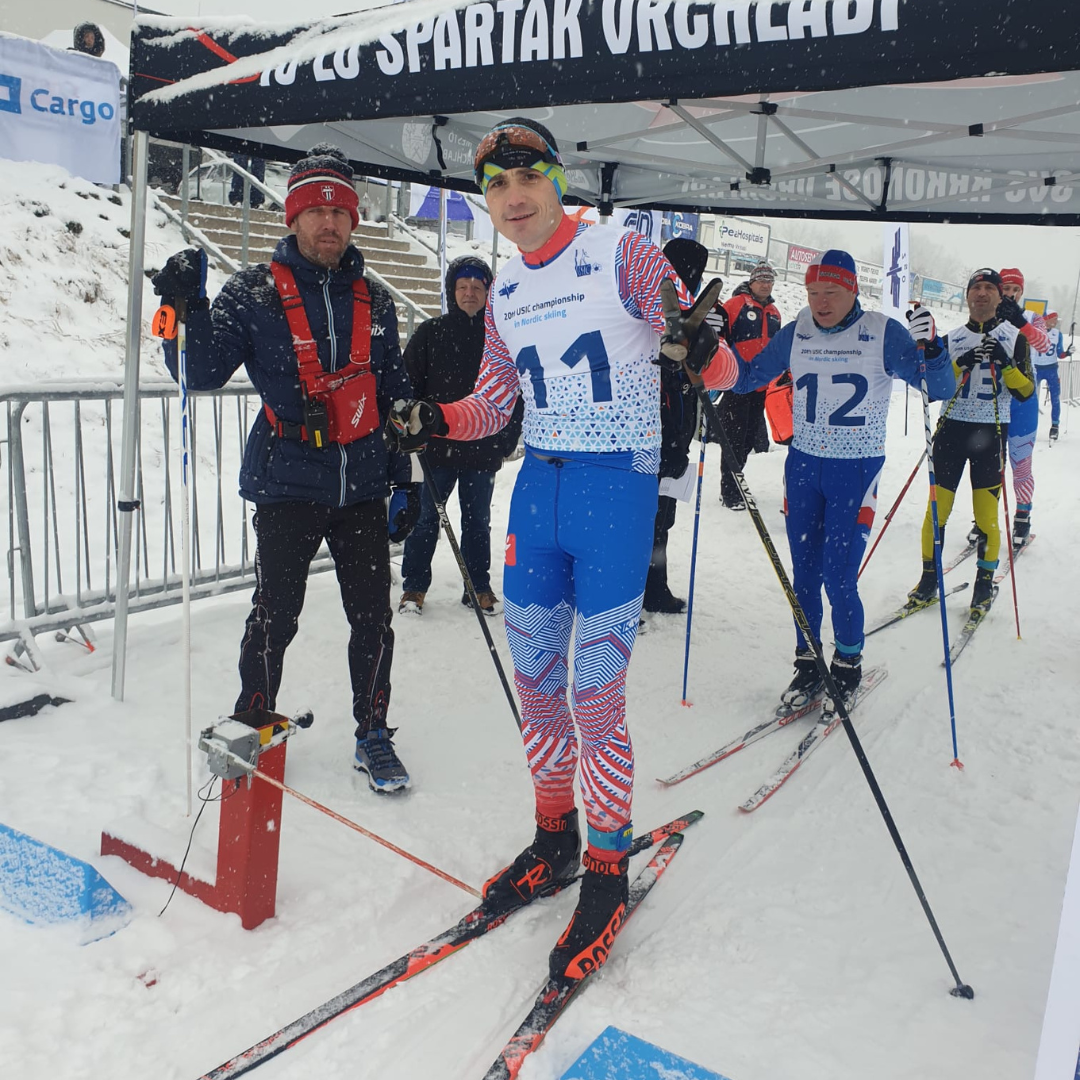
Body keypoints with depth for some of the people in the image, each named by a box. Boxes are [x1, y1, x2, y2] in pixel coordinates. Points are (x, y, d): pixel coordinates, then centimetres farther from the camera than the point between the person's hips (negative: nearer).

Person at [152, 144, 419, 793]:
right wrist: (188, 310, -20)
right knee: (276, 616, 4)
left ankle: (374, 734, 23)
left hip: (363, 488, 3)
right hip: (287, 486, -3)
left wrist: (406, 478, 11)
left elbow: (395, 396, 14)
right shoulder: (254, 292, 0)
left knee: (373, 617, 6)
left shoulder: (374, 301, 10)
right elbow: (203, 374, -3)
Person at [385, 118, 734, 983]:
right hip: (539, 487, 6)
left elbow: (716, 369, -5)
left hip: (618, 487, -6)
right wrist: (435, 421, -2)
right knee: (534, 679, 12)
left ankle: (608, 872, 16)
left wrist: (702, 345, -28)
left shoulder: (622, 254, -6)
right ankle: (554, 840, 33)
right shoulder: (504, 291, 11)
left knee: (596, 694, -4)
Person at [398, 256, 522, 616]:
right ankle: (414, 587, 18)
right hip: (437, 448, -1)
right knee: (426, 518, 6)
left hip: (483, 450, 1)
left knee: (478, 521, 11)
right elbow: (407, 386, 2)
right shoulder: (430, 333, 1)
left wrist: (507, 439, 2)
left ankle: (479, 588, 23)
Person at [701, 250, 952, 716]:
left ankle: (847, 665, 16)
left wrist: (930, 347, -28)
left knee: (838, 577, -6)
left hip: (857, 470, -4)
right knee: (804, 573, 8)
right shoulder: (795, 334, 3)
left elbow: (938, 389, -9)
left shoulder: (884, 333, -7)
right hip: (803, 466, 4)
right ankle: (808, 663, 24)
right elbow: (746, 377, 9)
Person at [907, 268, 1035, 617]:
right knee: (937, 511, 1)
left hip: (991, 433, -1)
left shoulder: (1015, 337, 5)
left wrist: (1006, 364, -17)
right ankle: (929, 579, 15)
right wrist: (960, 365, -15)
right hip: (952, 429, 1)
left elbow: (1025, 391, -2)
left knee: (987, 516, 0)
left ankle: (985, 583, 16)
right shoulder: (951, 339, 8)